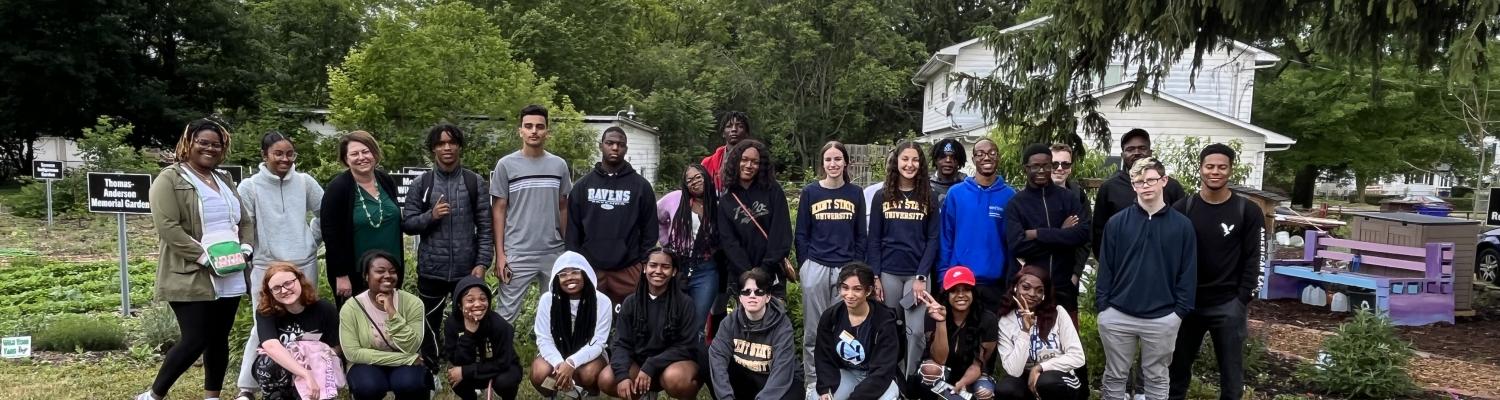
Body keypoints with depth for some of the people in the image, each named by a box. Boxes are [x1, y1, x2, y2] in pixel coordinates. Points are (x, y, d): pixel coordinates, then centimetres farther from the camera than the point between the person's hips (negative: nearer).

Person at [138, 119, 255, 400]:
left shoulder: (224, 181, 18)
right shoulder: (170, 179, -5)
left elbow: (245, 221, 19)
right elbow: (168, 227, -15)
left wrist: (245, 248, 0)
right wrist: (204, 258, -19)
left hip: (229, 278, 7)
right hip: (190, 277, -7)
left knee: (219, 340, 10)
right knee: (195, 341, -9)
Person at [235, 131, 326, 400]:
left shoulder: (305, 182, 2)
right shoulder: (250, 186, -5)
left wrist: (314, 238, 8)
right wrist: (245, 264, -2)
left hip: (304, 265, 3)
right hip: (266, 267, -3)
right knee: (264, 328, -2)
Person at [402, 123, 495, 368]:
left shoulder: (475, 182, 1)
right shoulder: (421, 184, 2)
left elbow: (485, 227, -2)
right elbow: (407, 224, 1)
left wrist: (482, 263, -9)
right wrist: (430, 215, -17)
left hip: (466, 270, 0)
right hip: (431, 270, 0)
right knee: (430, 325, 12)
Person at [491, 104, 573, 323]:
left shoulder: (559, 165, 7)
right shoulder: (506, 165, -1)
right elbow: (499, 210, 1)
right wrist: (500, 254, -5)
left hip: (554, 254, 3)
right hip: (517, 254, -3)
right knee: (507, 314, 2)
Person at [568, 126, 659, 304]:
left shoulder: (641, 186, 5)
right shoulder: (583, 185, 9)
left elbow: (650, 230, 5)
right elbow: (573, 229, 9)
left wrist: (646, 265, -1)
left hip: (628, 270, -1)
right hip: (590, 269, 1)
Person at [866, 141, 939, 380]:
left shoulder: (929, 198, 4)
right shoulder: (882, 197, 5)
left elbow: (933, 240, 0)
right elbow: (874, 240, 4)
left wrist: (921, 277, -9)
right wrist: (874, 277, -4)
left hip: (917, 274, -1)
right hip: (888, 274, 1)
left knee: (916, 331, -6)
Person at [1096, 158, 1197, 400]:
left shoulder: (1182, 225, -1)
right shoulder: (1117, 222, -2)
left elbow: (1188, 272, 2)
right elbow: (1105, 268, 1)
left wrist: (1180, 311, -3)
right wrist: (1102, 306, -4)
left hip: (1163, 318, 0)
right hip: (1117, 315, 0)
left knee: (1156, 378, 14)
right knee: (1114, 376, 12)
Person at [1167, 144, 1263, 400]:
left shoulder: (1247, 211, -2)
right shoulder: (1182, 209, 1)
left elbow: (1252, 260, -2)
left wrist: (1243, 300, -8)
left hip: (1228, 305, -1)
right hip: (1187, 302, 2)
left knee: (1231, 372, 7)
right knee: (1178, 366, 11)